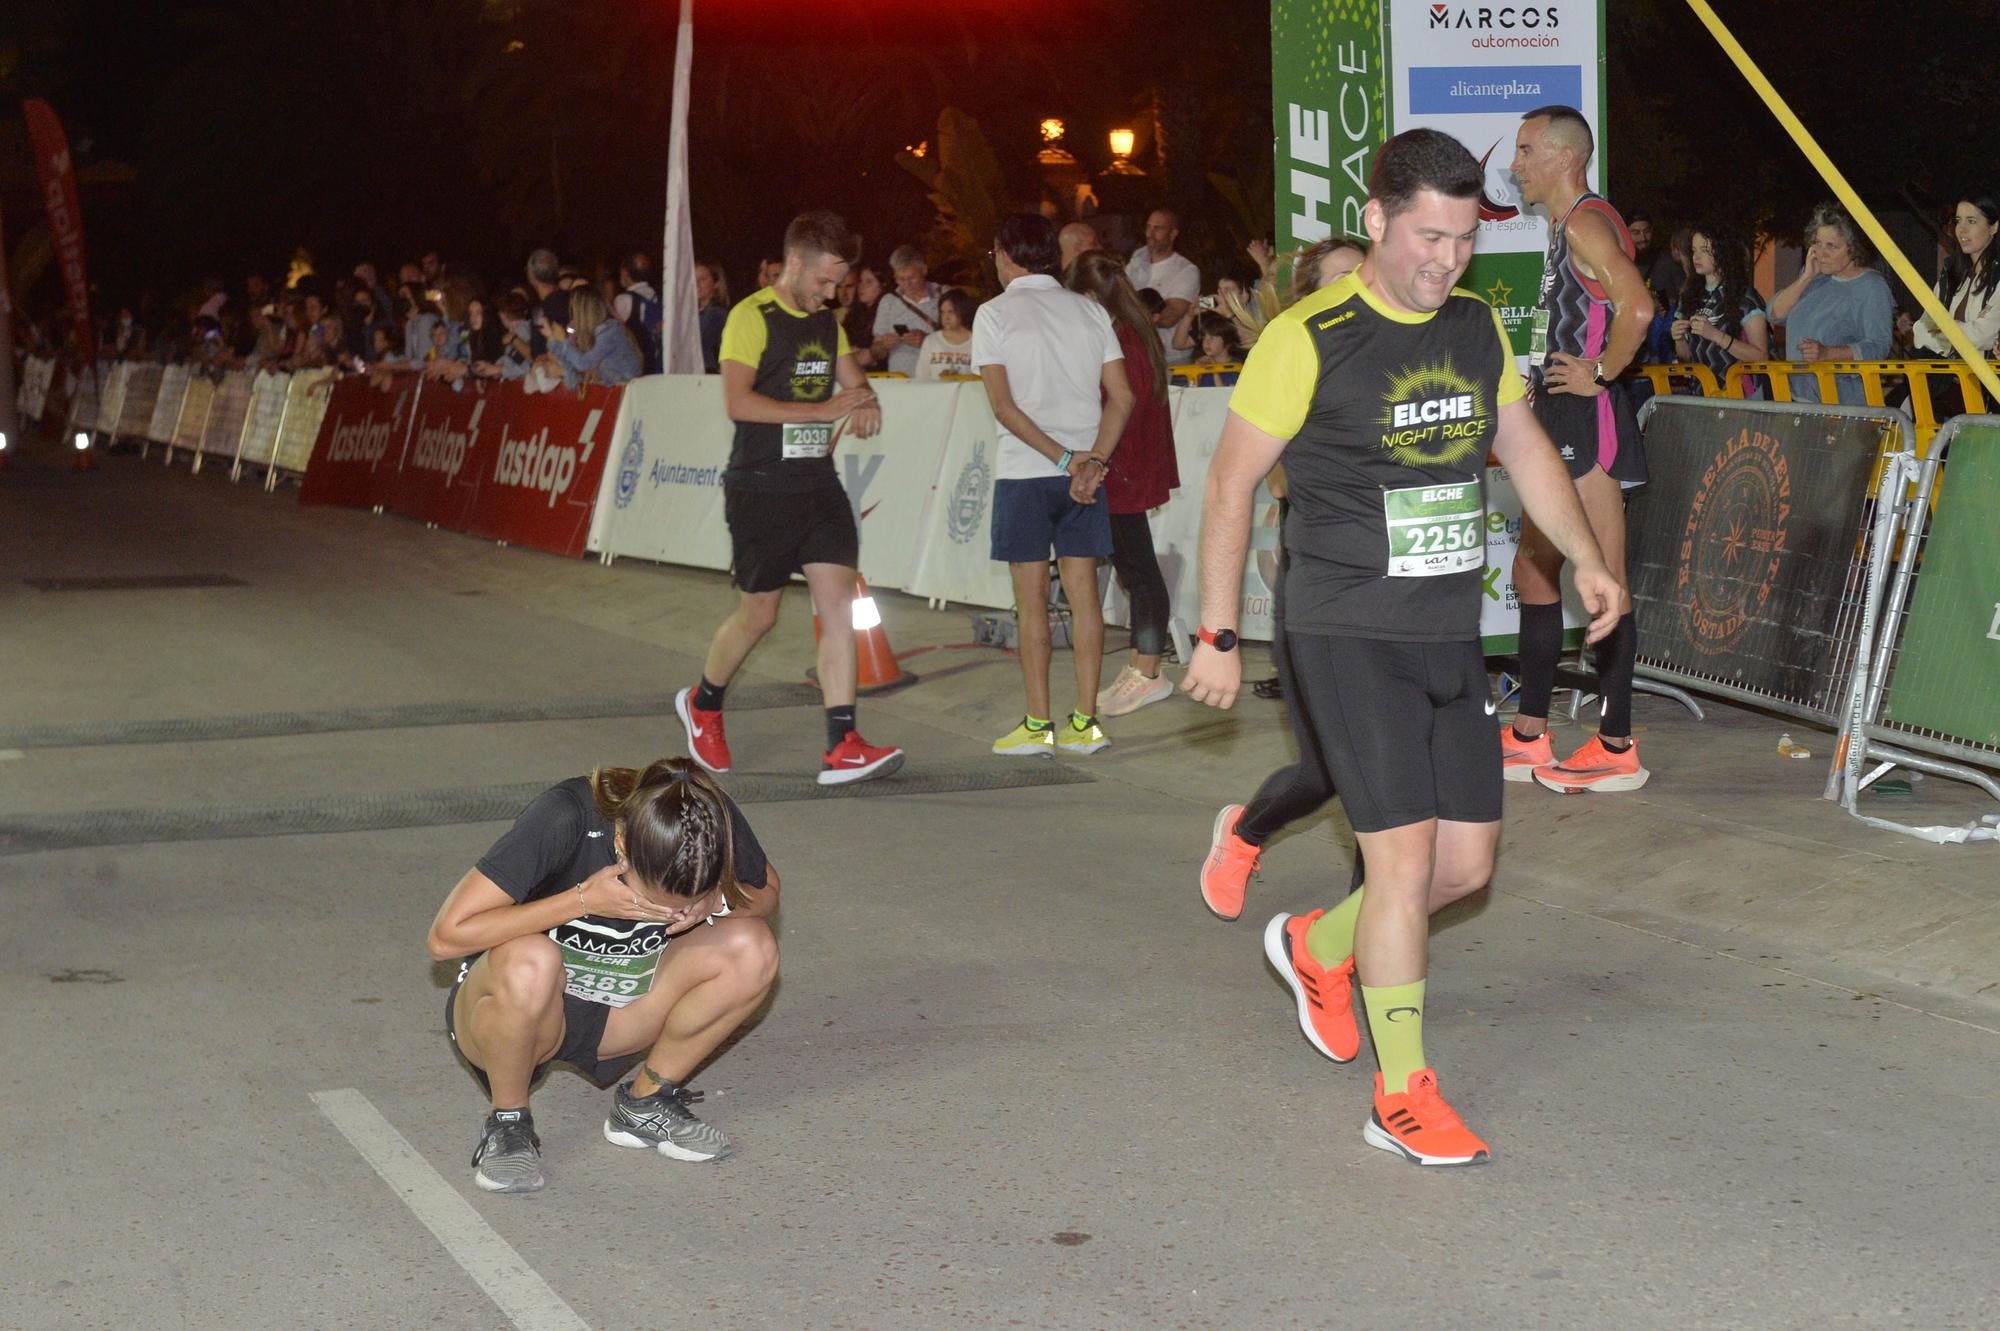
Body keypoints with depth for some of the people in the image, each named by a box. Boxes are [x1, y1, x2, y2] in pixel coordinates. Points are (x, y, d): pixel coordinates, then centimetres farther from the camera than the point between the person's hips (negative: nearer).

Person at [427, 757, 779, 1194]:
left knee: (752, 949, -19)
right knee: (529, 963, -40)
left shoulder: (712, 818, -18)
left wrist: (715, 902, -20)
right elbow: (446, 937, -31)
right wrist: (583, 899, -34)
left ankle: (644, 1104, 0)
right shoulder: (566, 817, -30)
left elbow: (766, 892, 3)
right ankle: (508, 1123, -11)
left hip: (617, 1008, 4)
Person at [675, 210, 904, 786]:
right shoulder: (751, 317, -10)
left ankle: (842, 749, -11)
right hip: (761, 488, -6)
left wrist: (865, 401, -2)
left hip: (819, 484, 6)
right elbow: (738, 401, -21)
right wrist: (822, 410, -25)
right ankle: (702, 704, 32)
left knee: (838, 603, -7)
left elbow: (853, 379, 24)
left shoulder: (827, 321, 13)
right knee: (759, 613, 3)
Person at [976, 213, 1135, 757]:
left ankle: (1038, 725, 3)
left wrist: (1066, 459, -12)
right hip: (1086, 469, 4)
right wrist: (1092, 461, -7)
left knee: (1032, 601, 1)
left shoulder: (996, 314, -4)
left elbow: (1004, 406, -12)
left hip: (1024, 470, -4)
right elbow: (1121, 396, 1)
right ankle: (1085, 722, 6)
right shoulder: (1089, 310, 8)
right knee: (1084, 594, 6)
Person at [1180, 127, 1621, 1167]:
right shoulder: (1309, 339, -11)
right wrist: (1218, 635, -6)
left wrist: (1586, 558, 12)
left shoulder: (1478, 329, 8)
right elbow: (1231, 482, -6)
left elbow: (1523, 447, 22)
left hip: (1450, 634, 7)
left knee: (1466, 863, 8)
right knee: (1405, 854, -10)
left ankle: (1319, 948, 35)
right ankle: (1403, 1099, 1)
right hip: (1347, 635, -6)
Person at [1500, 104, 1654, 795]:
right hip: (1561, 423, 11)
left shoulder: (1587, 223, -14)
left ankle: (1616, 749, -5)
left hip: (1587, 419, -11)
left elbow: (1637, 309, -30)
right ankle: (1529, 737, 21)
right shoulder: (1568, 226, 18)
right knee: (1533, 571, 14)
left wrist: (1599, 373, -19)